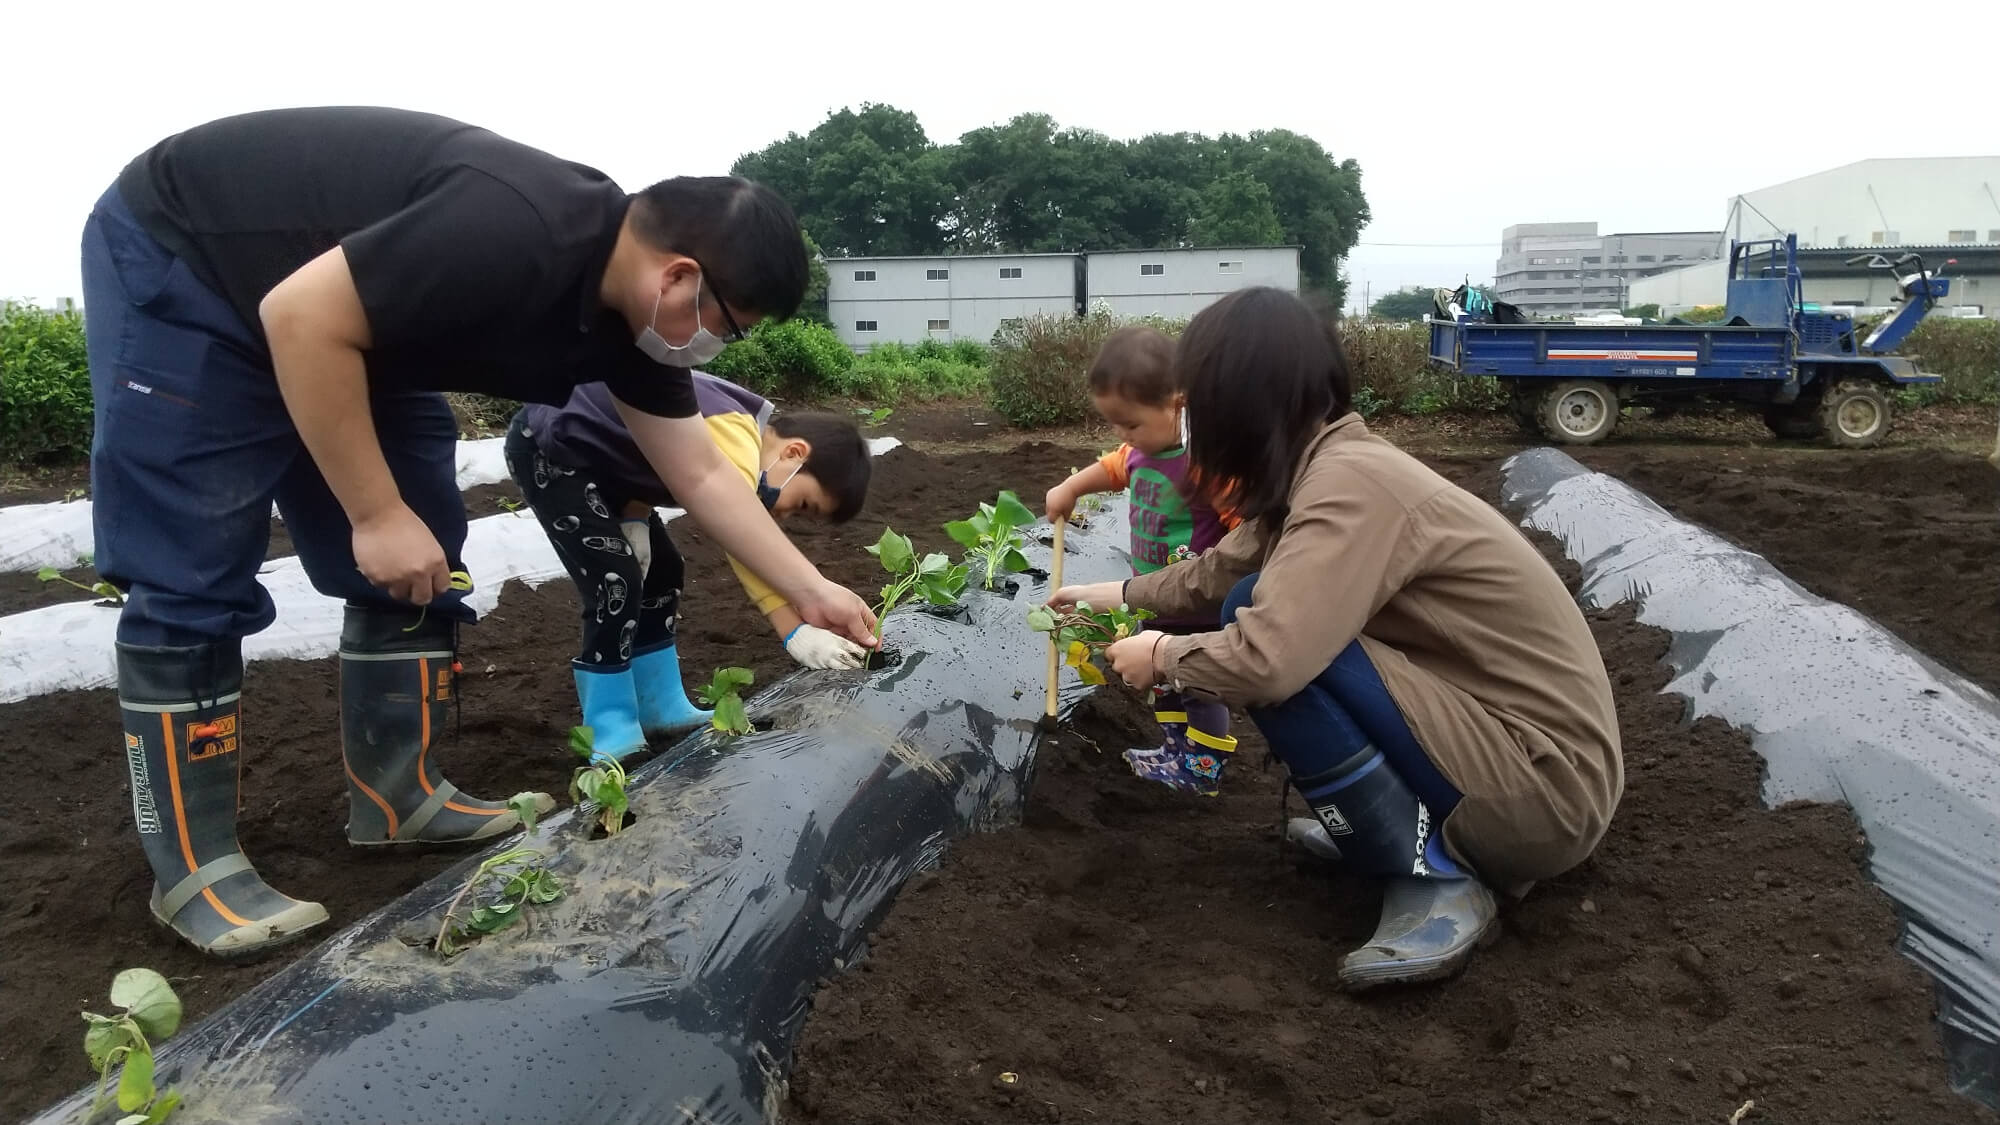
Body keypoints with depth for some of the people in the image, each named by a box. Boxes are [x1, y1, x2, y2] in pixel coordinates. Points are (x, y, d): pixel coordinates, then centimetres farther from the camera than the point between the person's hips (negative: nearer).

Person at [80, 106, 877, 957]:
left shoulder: (629, 312, -7)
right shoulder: (514, 236, -36)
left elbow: (703, 477, 1)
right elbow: (300, 316, -34)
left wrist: (809, 593, 1)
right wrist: (377, 514, -28)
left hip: (344, 331, 9)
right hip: (177, 263, -8)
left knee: (416, 566, 4)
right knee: (195, 582, -10)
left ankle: (398, 797, 14)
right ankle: (192, 869, -1)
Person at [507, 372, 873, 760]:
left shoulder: (740, 433, 0)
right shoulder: (733, 437, -31)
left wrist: (634, 523, -9)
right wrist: (796, 634, -42)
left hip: (596, 453, 10)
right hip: (546, 449, -10)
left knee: (661, 571, 11)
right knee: (616, 584, -15)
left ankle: (660, 709, 22)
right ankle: (611, 739, -4)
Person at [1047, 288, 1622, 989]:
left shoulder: (1353, 483, -25)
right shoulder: (1329, 463, 3)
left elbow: (1267, 659, -35)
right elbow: (1226, 569, 18)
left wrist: (1163, 656, -14)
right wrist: (1119, 594, 31)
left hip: (1546, 787, -9)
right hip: (1507, 728, 9)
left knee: (1269, 636, -22)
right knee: (1255, 610, 9)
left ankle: (1438, 880, -10)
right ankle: (1396, 823, 13)